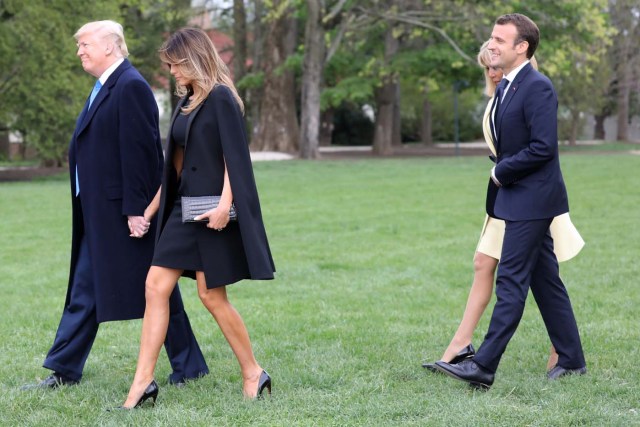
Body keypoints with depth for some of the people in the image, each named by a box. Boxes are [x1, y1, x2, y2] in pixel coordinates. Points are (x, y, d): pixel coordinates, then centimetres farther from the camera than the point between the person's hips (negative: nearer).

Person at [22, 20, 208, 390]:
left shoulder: (130, 86, -15)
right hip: (100, 214, 10)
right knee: (84, 290, 11)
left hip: (126, 210, -10)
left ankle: (190, 367, 11)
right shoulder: (106, 87, 15)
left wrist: (136, 209, -22)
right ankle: (64, 372, 16)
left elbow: (138, 151, -20)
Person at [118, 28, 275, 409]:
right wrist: (154, 205, 22)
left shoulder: (220, 99, -11)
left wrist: (225, 204, -24)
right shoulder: (188, 102, 14)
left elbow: (233, 156, -16)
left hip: (212, 209, -8)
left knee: (212, 295, -2)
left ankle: (254, 374, 13)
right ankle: (144, 381, 0)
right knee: (156, 286, 0)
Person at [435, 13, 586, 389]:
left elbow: (543, 147, -23)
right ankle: (572, 360, 20)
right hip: (519, 199, 10)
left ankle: (484, 367, -9)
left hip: (531, 200, -10)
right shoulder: (506, 87, 13)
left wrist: (502, 172, -13)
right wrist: (503, 173, 5)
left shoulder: (538, 87, -17)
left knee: (511, 280, -9)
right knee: (545, 280, 13)